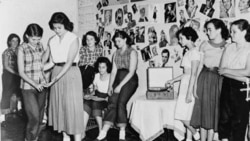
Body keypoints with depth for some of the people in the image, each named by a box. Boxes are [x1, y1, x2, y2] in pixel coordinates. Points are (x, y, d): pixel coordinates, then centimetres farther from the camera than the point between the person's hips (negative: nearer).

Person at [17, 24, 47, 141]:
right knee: (34, 117, -8)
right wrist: (35, 84, -17)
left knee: (40, 115, 10)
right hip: (28, 87, -5)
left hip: (42, 85, 5)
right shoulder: (22, 49, -8)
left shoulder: (40, 46, 5)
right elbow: (21, 72, -9)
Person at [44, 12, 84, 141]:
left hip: (70, 73, -5)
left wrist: (55, 79, -21)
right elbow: (44, 60, 9)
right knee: (58, 104, 9)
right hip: (56, 72, 5)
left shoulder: (73, 39, -10)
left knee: (72, 105, -4)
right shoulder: (51, 40, 6)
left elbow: (69, 62, -17)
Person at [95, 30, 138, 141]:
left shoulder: (132, 52, -1)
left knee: (121, 102, -21)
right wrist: (110, 85, 1)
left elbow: (131, 72, -10)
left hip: (129, 80, -5)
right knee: (112, 102, -11)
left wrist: (120, 86, -14)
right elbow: (114, 70, 13)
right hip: (118, 79, 5)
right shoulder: (116, 53, 18)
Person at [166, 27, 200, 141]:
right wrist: (173, 81, 23)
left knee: (184, 117, -6)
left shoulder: (194, 52, -12)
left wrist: (189, 93, -20)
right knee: (186, 117, 10)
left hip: (190, 86, -9)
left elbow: (194, 74, -17)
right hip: (185, 85, 9)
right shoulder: (189, 52, 15)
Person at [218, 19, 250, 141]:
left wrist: (226, 70, -7)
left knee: (239, 122, 4)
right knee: (224, 119, 7)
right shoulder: (229, 48, 8)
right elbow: (221, 70, 0)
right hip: (227, 87, 4)